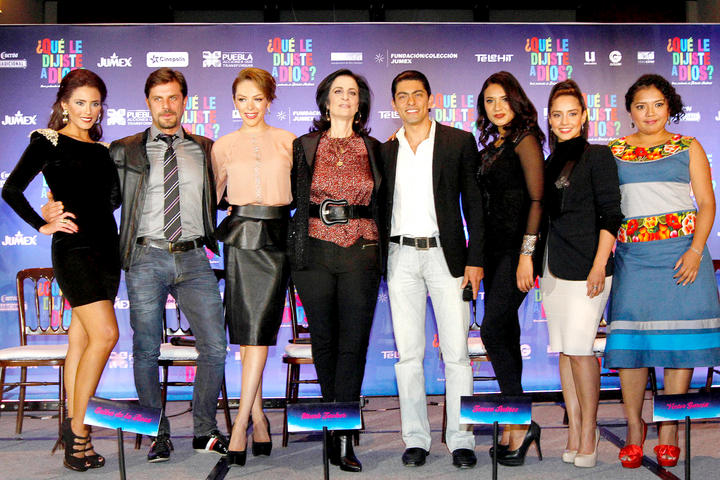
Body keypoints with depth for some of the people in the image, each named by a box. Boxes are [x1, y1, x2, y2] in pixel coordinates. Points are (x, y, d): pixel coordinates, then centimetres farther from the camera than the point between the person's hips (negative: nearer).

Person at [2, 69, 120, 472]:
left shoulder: (102, 149, 16)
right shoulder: (47, 143, 0)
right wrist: (43, 225, -6)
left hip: (105, 245, 6)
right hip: (73, 246, -6)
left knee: (82, 337, 9)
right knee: (106, 334, -15)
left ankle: (73, 427, 18)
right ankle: (77, 427, -3)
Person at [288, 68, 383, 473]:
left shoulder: (374, 149, 10)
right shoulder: (304, 147, 8)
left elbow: (382, 205, 14)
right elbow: (290, 197, 10)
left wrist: (381, 254, 7)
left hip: (361, 253, 0)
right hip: (314, 252, 0)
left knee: (353, 342, -3)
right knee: (324, 339, 6)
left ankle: (344, 437, 2)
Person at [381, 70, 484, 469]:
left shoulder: (460, 142, 4)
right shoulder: (385, 150, 11)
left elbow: (475, 204, 2)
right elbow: (381, 209, 14)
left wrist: (475, 260, -5)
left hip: (446, 255, -2)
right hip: (401, 257, 3)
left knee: (456, 353, -1)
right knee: (408, 354, 5)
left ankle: (461, 439, 9)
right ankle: (415, 438, 15)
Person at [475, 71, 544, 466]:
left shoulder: (525, 140, -5)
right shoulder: (490, 148, 18)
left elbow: (537, 200, -12)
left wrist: (526, 254, -19)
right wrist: (479, 256, 13)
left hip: (516, 248, -8)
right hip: (494, 249, 8)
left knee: (493, 331, -13)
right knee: (506, 335, 9)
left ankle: (522, 422, -2)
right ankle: (512, 425, 16)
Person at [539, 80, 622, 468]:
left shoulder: (597, 156, -3)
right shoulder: (550, 163, 16)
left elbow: (610, 215, -8)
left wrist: (599, 265, -15)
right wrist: (536, 262, 15)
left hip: (585, 268, -6)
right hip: (553, 267, 7)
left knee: (579, 348, -8)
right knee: (564, 349, 7)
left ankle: (588, 431, 5)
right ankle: (574, 431, 15)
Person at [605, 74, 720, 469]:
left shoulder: (688, 147, 10)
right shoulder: (613, 152, 13)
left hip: (680, 250, 0)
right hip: (631, 254, 1)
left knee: (679, 338, -1)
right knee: (629, 338, -3)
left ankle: (668, 431, 9)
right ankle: (634, 429, 8)